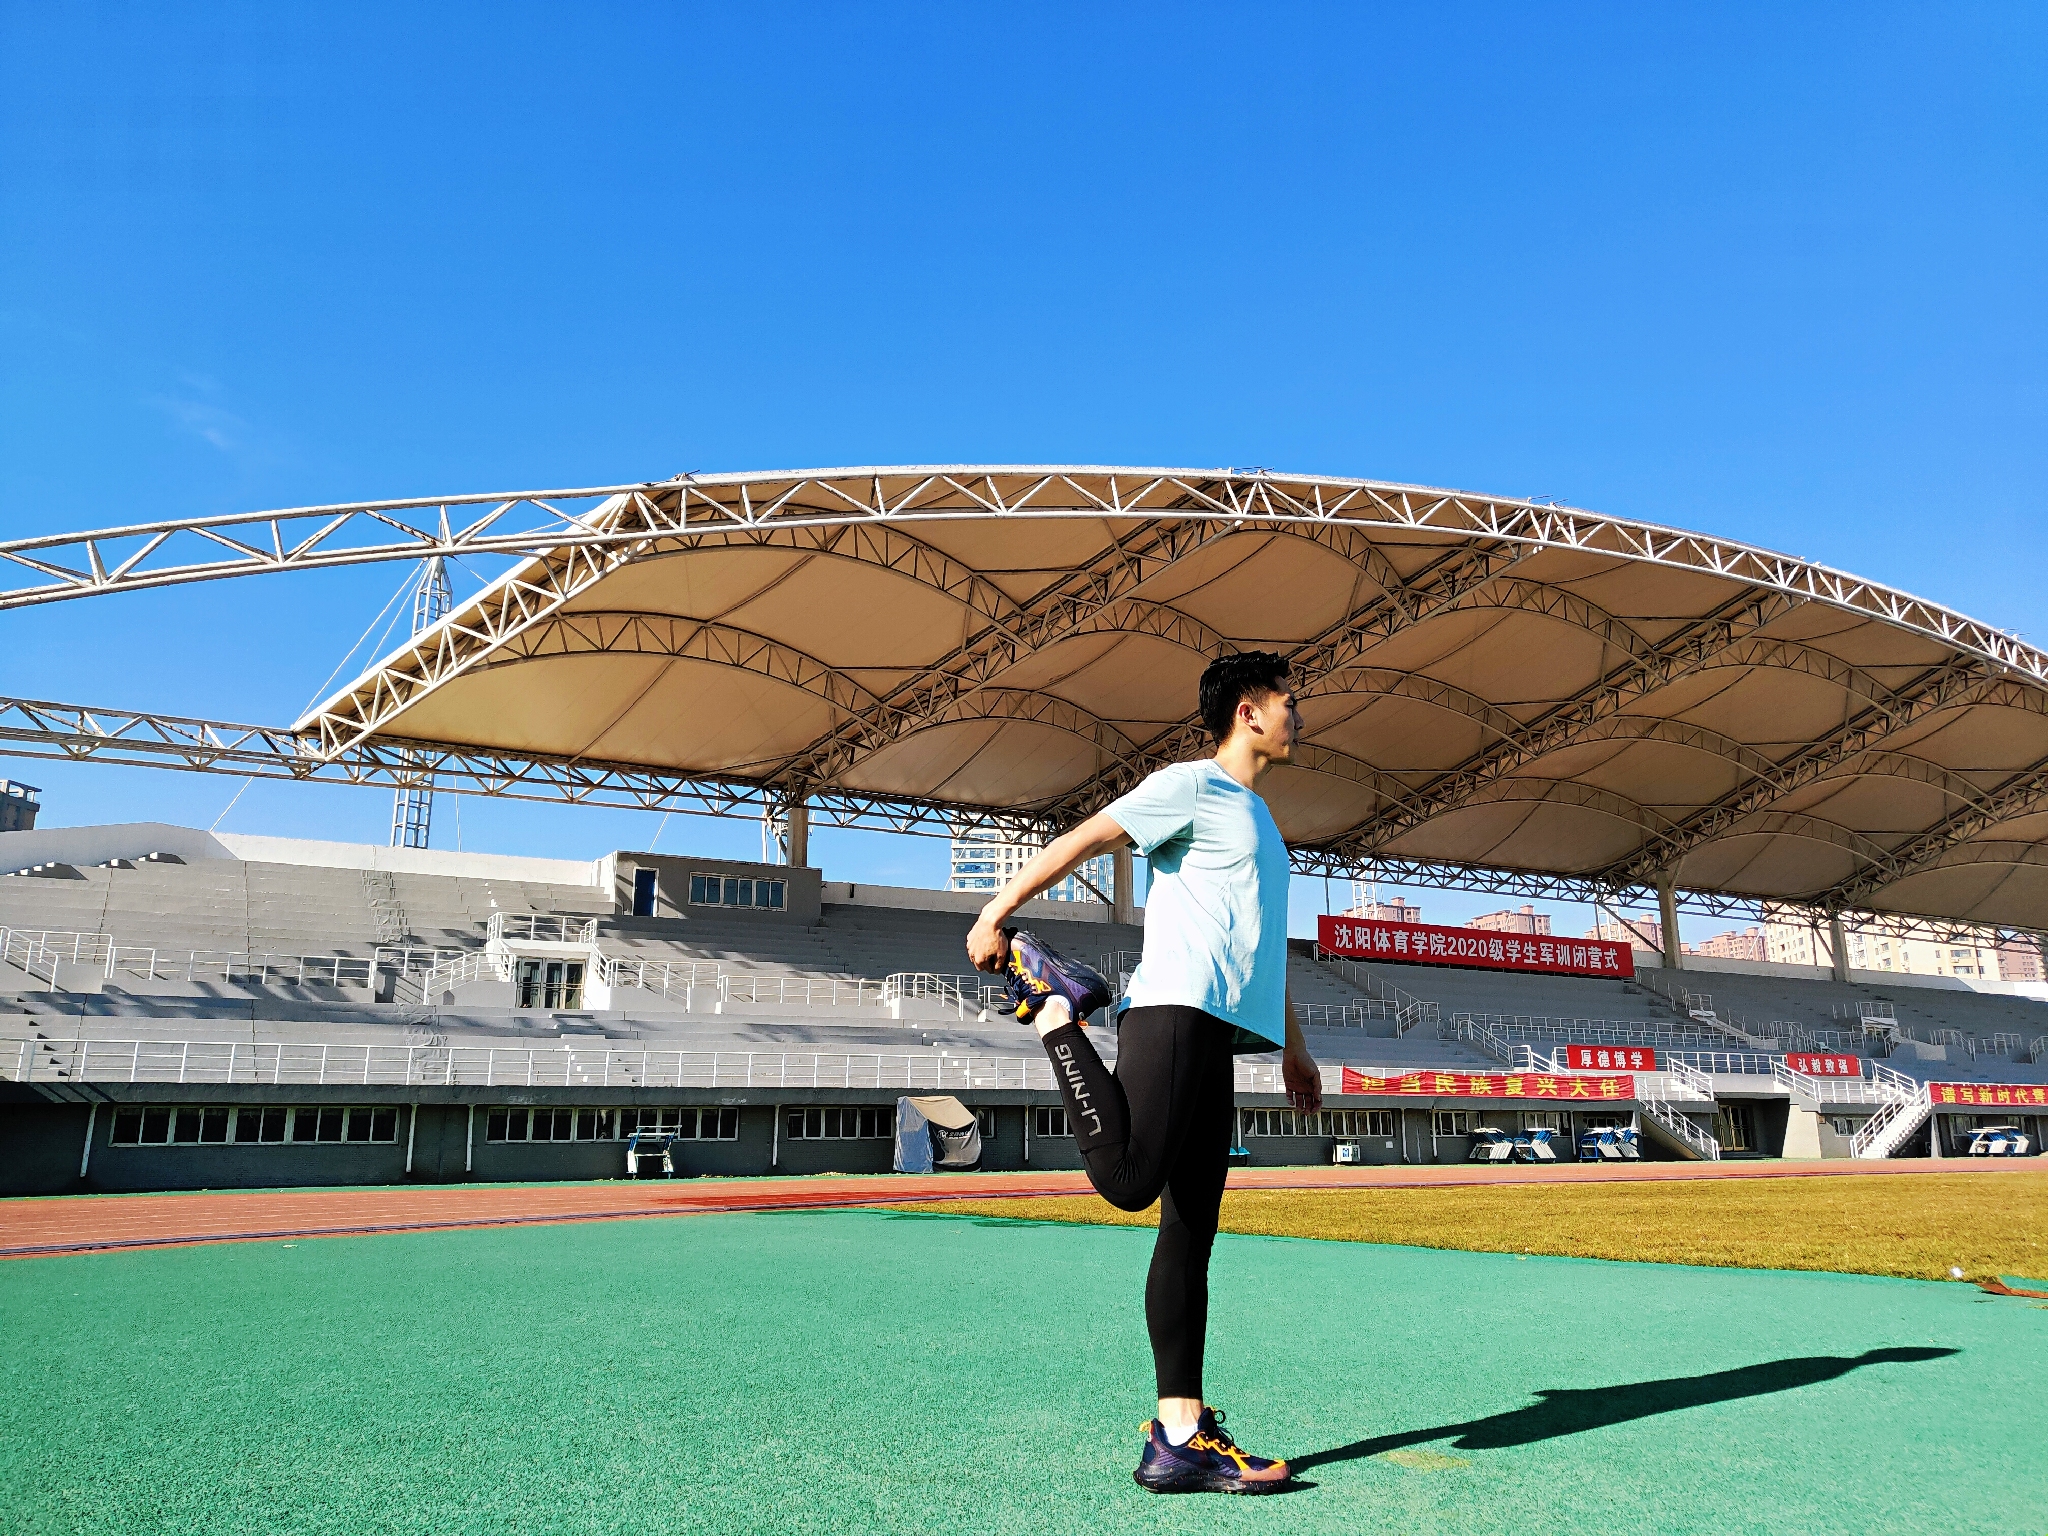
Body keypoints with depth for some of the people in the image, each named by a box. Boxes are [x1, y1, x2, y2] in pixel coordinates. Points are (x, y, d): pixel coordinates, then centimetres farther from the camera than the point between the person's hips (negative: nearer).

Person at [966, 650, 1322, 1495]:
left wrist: (1292, 1047, 34)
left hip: (1217, 1034, 9)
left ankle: (1179, 1435, 2)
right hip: (1174, 1006, -8)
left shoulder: (1259, 820, 30)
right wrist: (996, 913, -15)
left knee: (1191, 1231, 2)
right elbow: (1082, 839, -7)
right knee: (1129, 1177, -27)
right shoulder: (1193, 784, 2)